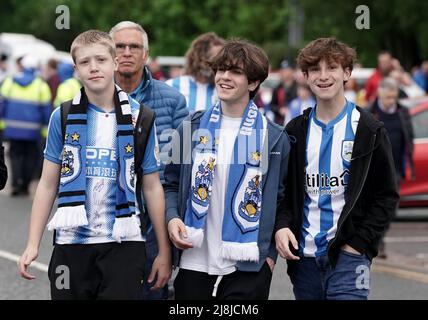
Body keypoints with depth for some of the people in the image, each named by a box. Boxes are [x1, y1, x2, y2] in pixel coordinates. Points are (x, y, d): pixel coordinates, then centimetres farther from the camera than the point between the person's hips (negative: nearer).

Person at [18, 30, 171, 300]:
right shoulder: (63, 117, 4)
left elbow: (152, 187, 5)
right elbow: (48, 184, 7)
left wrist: (164, 251, 4)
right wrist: (33, 244, 2)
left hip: (123, 244, -1)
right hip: (71, 242, 1)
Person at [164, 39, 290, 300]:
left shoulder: (274, 138, 3)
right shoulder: (192, 129, 9)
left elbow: (282, 199, 6)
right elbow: (172, 183, 14)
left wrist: (271, 253, -2)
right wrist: (172, 218, -5)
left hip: (248, 268, -2)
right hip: (194, 263, 2)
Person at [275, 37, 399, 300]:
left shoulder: (369, 131, -1)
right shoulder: (297, 131, 11)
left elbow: (387, 196, -1)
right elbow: (283, 190, 14)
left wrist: (358, 244, -9)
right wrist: (281, 226, -6)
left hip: (348, 255, -4)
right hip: (304, 256, 4)